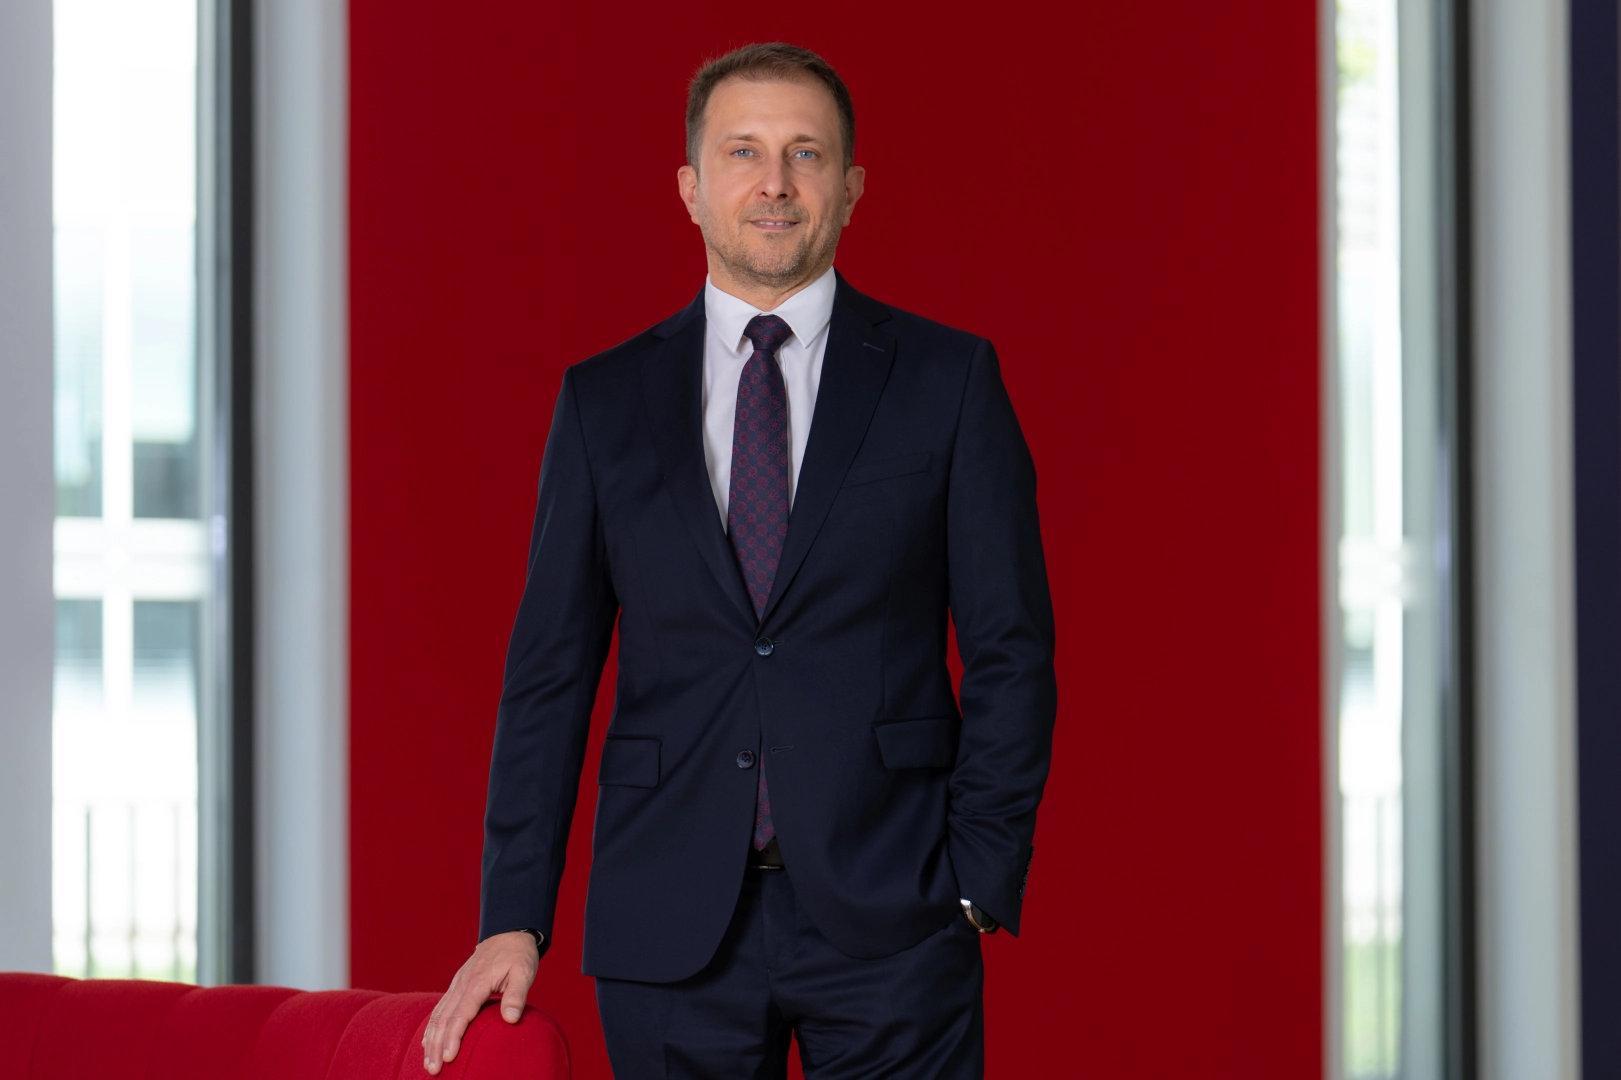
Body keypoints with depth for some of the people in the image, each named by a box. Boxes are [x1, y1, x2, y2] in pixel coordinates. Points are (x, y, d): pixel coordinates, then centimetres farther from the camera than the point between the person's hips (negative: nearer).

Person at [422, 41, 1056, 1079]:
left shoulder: (949, 380, 4)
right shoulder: (603, 401, 9)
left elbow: (1011, 651, 3)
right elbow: (551, 670, 8)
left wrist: (982, 879, -6)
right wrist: (515, 917, 1)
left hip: (889, 917, -1)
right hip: (671, 931, 1)